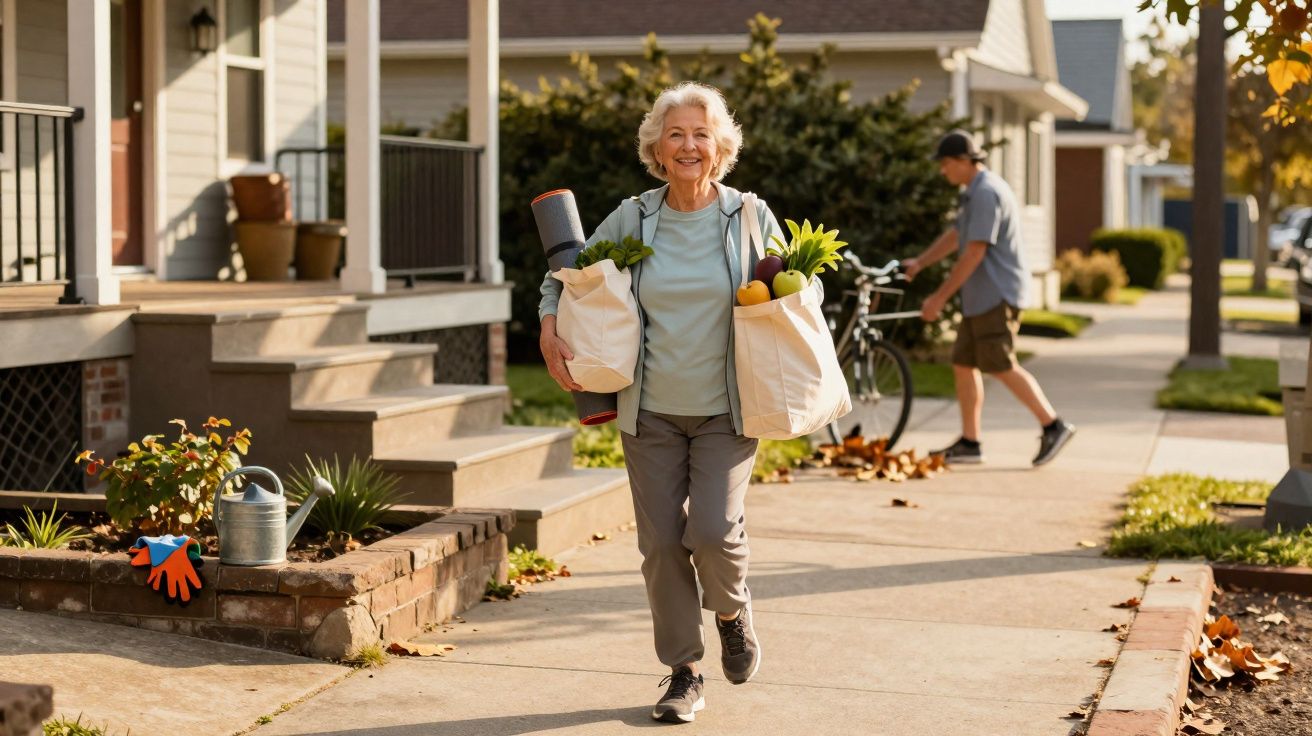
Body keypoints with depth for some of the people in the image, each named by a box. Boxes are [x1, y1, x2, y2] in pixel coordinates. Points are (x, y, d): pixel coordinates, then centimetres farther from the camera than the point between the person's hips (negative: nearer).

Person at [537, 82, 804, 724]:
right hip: (651, 411, 2)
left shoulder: (750, 216, -2)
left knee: (712, 530, -17)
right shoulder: (632, 219, 1)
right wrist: (550, 330, -1)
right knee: (661, 543, 2)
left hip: (726, 410, -2)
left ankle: (733, 608, 18)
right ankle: (684, 672, 19)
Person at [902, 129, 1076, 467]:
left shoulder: (987, 193, -17)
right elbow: (954, 236, 26)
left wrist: (940, 296, -19)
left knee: (1002, 367, -11)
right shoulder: (973, 192, 17)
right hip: (979, 298, 10)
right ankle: (969, 443, 11)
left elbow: (974, 252, -21)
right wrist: (919, 263, 15)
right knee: (963, 364, 8)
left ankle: (1053, 426, -6)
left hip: (996, 296, -10)